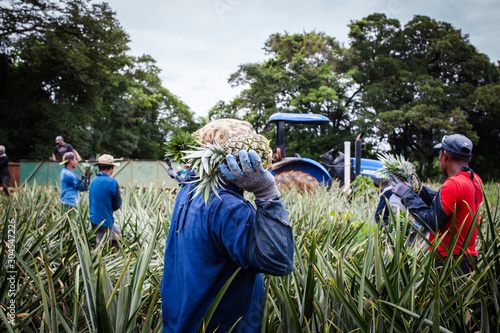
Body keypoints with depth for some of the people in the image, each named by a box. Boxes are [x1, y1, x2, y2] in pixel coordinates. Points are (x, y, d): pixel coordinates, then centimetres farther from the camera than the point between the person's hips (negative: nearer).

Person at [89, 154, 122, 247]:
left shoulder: (93, 181, 6)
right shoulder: (112, 182, -18)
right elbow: (117, 204, -12)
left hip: (94, 220, 8)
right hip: (104, 222, -8)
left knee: (118, 235, 25)